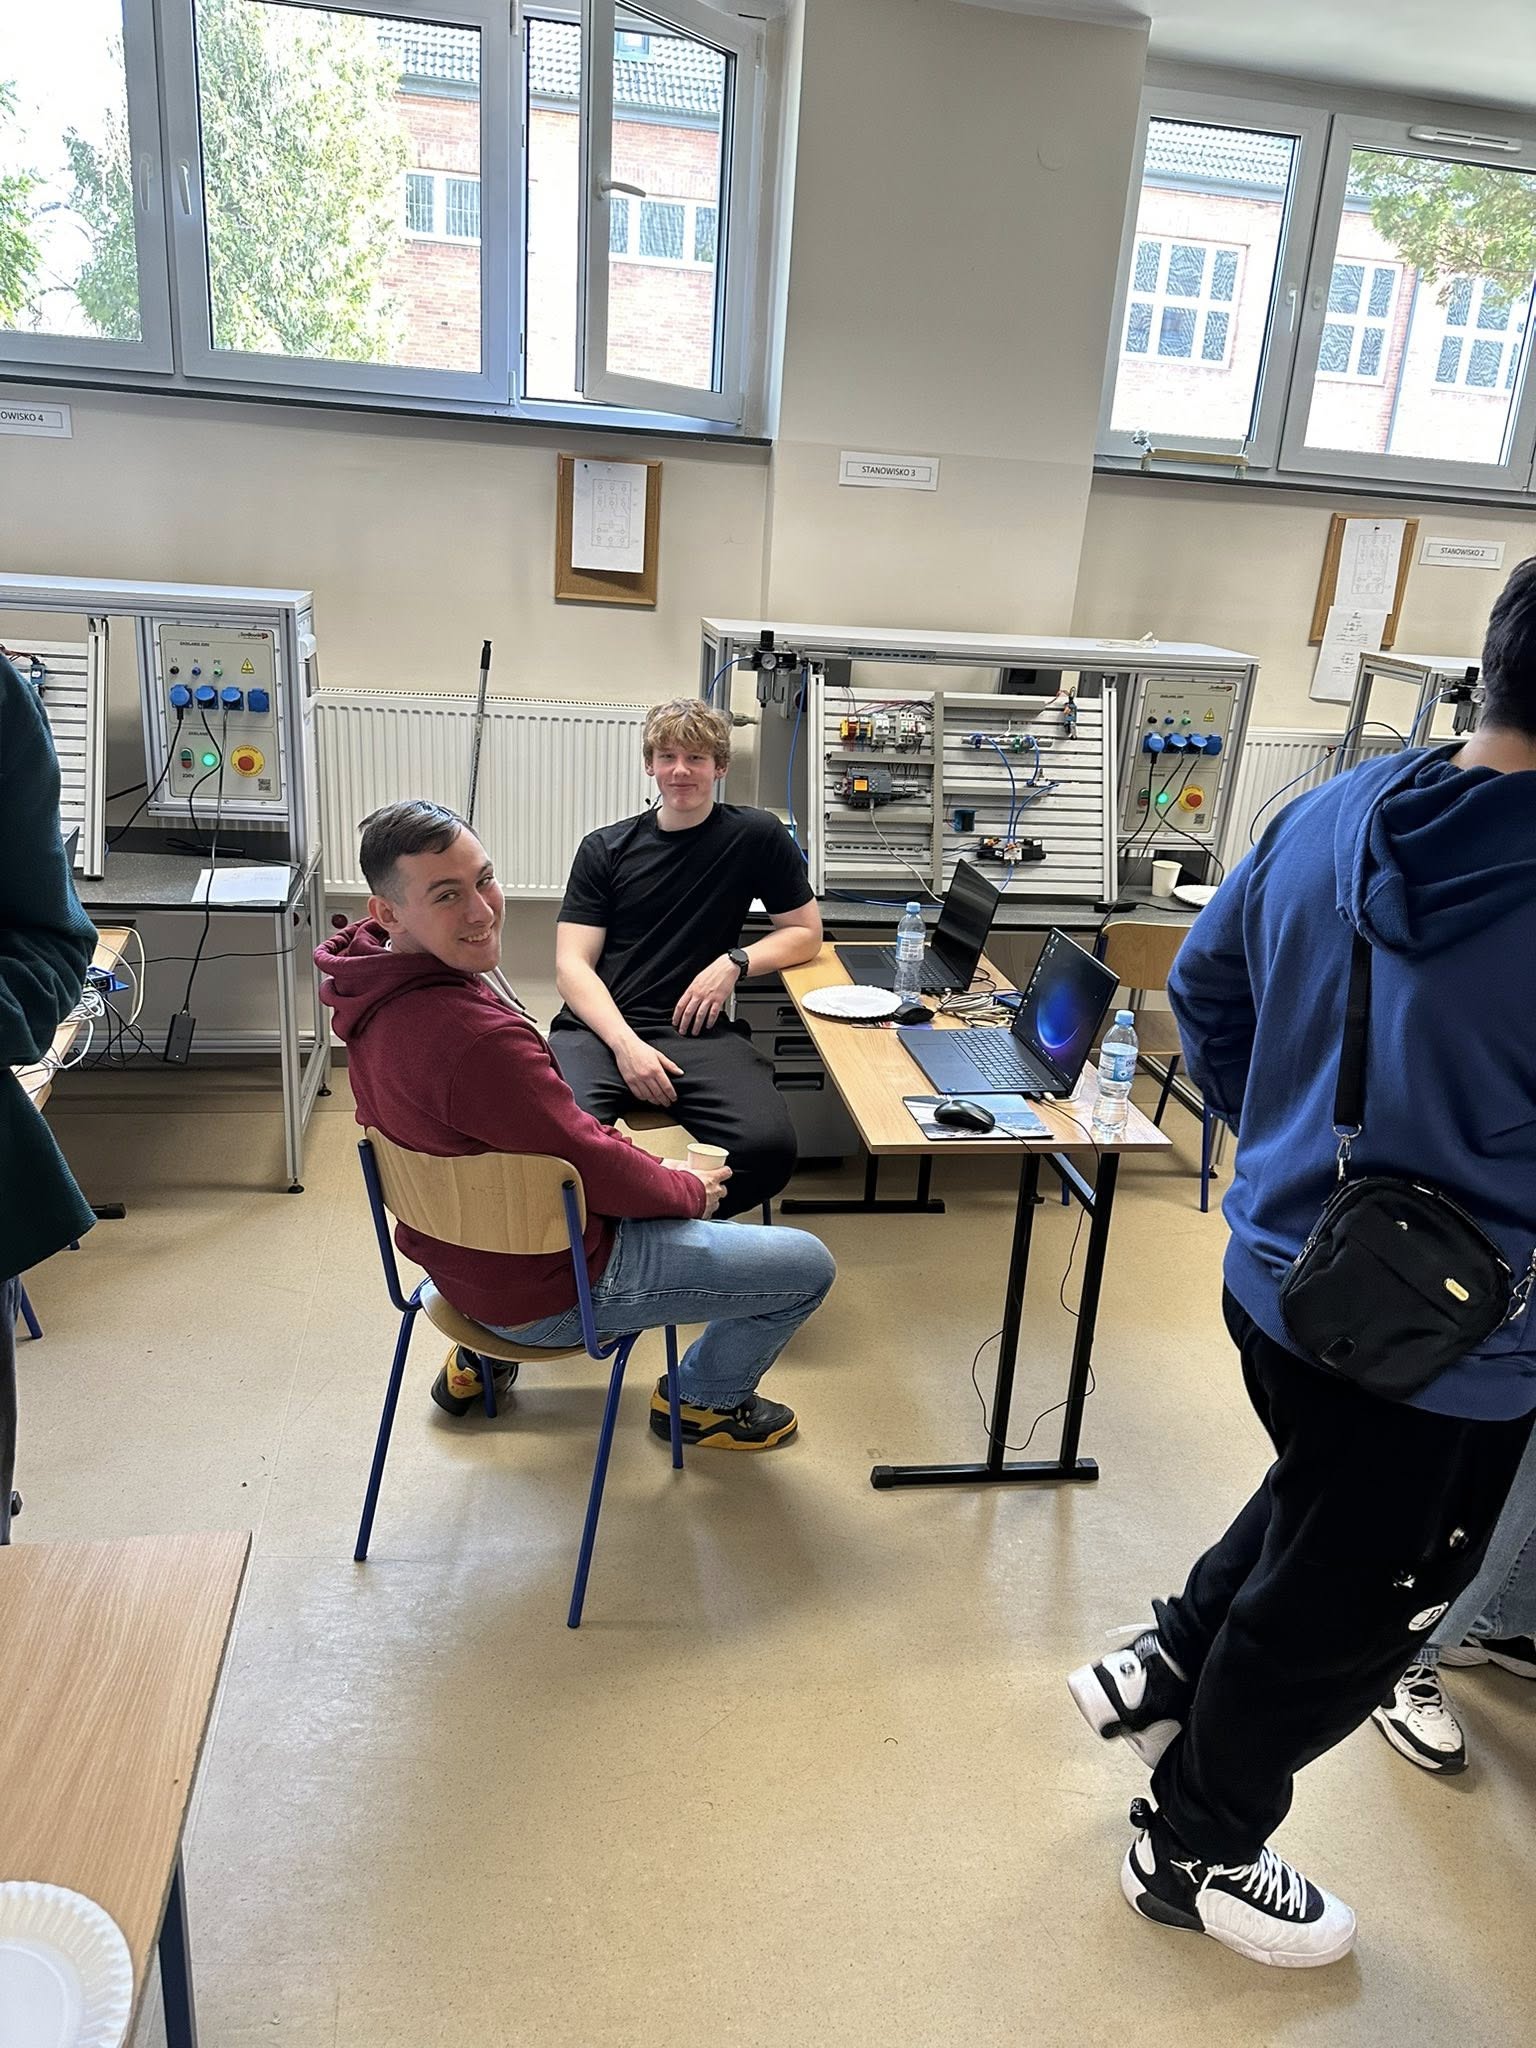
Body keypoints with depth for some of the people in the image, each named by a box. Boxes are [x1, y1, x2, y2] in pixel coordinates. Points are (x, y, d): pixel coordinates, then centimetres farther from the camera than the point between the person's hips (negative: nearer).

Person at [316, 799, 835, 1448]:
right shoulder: (476, 1040, -37)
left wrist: (601, 1141, 6)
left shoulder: (375, 987, -6)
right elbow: (598, 1173, -24)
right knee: (808, 1265, 0)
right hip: (546, 1288, -9)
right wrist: (690, 1192, -6)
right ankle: (706, 1399, 30)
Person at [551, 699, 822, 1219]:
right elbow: (571, 965, 6)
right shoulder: (605, 849, 13)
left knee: (769, 1147, -30)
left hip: (695, 1031, 0)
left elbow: (805, 932, 17)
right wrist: (626, 1043, -13)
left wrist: (734, 963, -4)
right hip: (599, 1028, 0)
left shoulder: (756, 836, 10)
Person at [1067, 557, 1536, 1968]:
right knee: (1343, 1621, 19)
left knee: (1314, 1499, 35)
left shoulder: (1333, 813, -7)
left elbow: (1202, 985, 6)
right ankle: (1195, 1850, 40)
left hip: (1277, 1268, 6)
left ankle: (1164, 1667, 46)